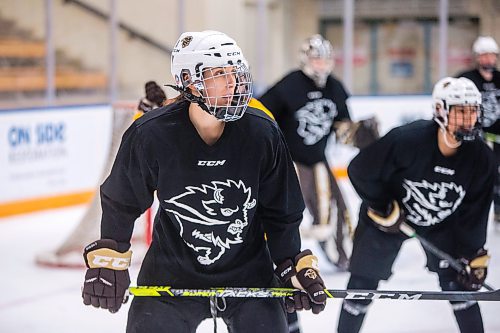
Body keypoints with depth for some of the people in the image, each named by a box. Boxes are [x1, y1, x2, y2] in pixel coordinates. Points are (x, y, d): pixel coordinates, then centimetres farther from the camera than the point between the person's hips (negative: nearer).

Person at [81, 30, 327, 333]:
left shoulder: (263, 134, -14)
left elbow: (281, 212, 0)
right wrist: (107, 259, -3)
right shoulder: (150, 135, -18)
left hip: (249, 275, 1)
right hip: (171, 275, -1)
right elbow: (121, 202, -1)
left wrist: (296, 267, -2)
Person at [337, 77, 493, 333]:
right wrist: (384, 209, -20)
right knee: (364, 280, 1)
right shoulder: (405, 139, -34)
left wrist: (473, 256, -11)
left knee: (458, 280, -3)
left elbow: (474, 214, -9)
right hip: (387, 216, -3)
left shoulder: (481, 158, -20)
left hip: (442, 223, 3)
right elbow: (360, 170, -23)